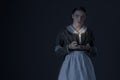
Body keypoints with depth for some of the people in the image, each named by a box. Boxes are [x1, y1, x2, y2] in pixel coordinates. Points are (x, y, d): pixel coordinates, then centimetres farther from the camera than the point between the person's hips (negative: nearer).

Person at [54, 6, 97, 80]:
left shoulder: (89, 32, 9)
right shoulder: (64, 32, 3)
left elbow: (94, 52, 12)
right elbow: (57, 51, 2)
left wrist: (89, 48, -9)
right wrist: (69, 47, -14)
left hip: (85, 65, 2)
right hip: (70, 65, -1)